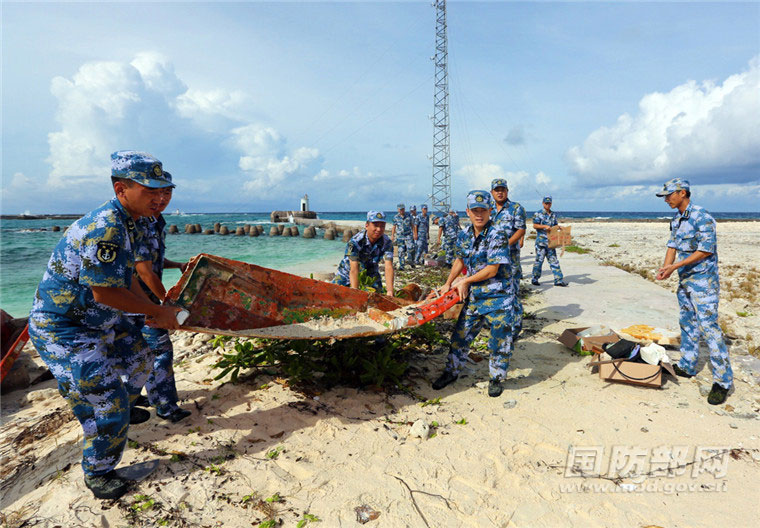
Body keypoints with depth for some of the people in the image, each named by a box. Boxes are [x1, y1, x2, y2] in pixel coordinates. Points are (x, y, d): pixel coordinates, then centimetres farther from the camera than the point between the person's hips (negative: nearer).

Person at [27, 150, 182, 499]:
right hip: (62, 329, -10)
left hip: (99, 320, 10)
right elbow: (104, 292, -29)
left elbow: (126, 278, 9)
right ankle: (97, 474, 20)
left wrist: (157, 311, 0)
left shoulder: (123, 222, 3)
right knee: (107, 406, -5)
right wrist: (157, 312, -18)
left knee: (139, 360, 26)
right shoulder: (106, 226, -30)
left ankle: (124, 409, 54)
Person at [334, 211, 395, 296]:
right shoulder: (355, 241, -31)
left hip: (371, 273, 2)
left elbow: (388, 267, -32)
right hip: (348, 273, -2)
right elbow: (354, 269, -37)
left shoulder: (387, 243, -22)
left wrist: (390, 291, -46)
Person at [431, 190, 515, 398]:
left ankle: (496, 378, 26)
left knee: (499, 339, 5)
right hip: (473, 297, 6)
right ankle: (451, 372, 31)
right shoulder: (464, 235, 2)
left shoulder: (498, 235, -17)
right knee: (461, 335, 13)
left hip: (498, 297, -5)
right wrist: (448, 283, 13)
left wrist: (464, 281, -10)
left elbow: (492, 270, -18)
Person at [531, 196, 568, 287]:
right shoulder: (538, 214, -2)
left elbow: (555, 225, 24)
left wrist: (559, 227, 2)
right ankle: (535, 279, 10)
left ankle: (558, 280, 4)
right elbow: (534, 225, -9)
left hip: (551, 241, 5)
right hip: (541, 241, -5)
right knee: (539, 260, -1)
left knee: (554, 260, 4)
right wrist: (545, 226, -21)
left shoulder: (553, 215, 16)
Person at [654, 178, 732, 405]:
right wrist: (665, 268, -6)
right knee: (687, 324, 15)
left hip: (703, 280, -9)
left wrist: (675, 266, -21)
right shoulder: (676, 220, 10)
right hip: (684, 280, 9)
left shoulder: (702, 217, -17)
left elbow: (706, 250, -19)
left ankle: (723, 381, -1)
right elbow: (672, 246, 10)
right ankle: (687, 366, 27)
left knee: (708, 326, -9)